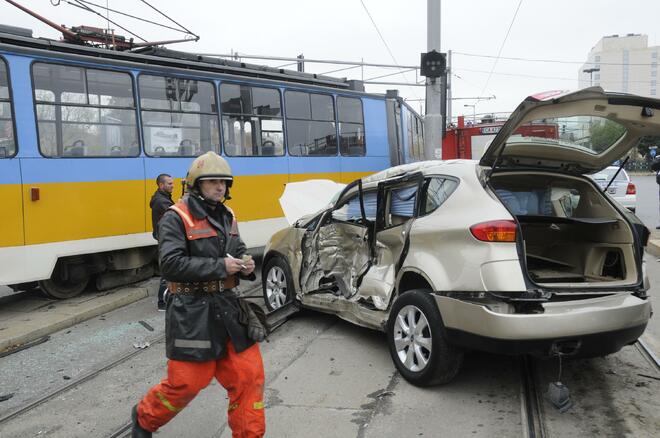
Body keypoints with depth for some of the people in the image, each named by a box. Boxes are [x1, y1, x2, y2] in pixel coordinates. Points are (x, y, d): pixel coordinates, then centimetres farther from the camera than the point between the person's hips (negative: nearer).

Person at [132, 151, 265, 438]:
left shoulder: (227, 217, 12)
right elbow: (171, 264, -20)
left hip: (228, 307, 6)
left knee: (249, 375, 4)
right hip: (192, 312, -6)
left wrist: (246, 266, -4)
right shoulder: (176, 218, -10)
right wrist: (220, 266, -22)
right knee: (188, 381, 3)